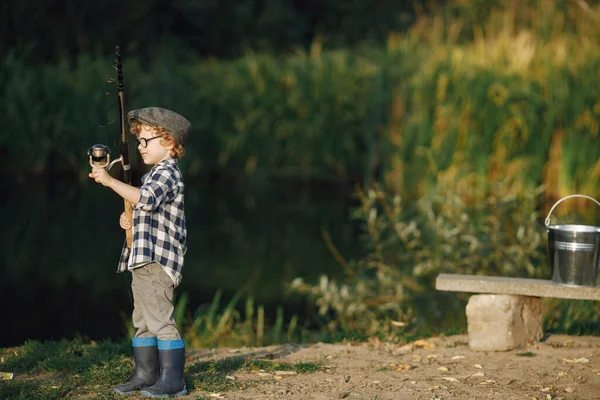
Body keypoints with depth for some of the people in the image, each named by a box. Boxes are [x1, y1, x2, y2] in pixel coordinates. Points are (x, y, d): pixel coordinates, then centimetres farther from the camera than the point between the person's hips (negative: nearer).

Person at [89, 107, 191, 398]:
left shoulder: (167, 173, -11)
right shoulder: (154, 175, 22)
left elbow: (145, 199, -29)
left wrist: (109, 181, -28)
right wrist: (129, 221, 10)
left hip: (157, 261, -11)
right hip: (142, 259, 11)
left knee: (160, 319, -12)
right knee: (142, 321, 13)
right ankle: (145, 374, 20)